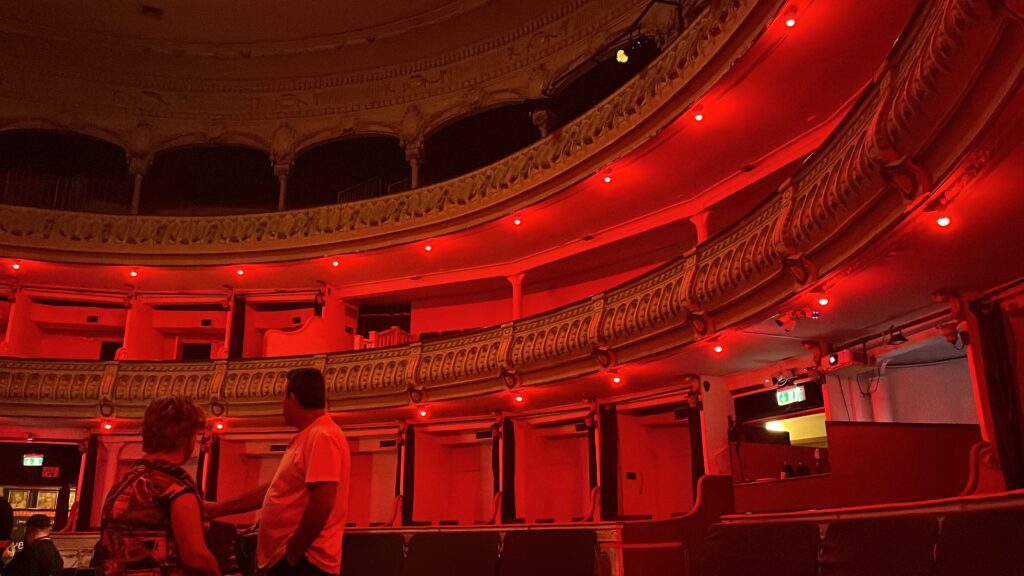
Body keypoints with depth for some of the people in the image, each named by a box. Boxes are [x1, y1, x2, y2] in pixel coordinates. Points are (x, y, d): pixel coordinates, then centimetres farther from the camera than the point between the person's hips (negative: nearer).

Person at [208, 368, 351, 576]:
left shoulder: (322, 436, -18)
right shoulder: (307, 438, 17)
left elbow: (322, 503, -25)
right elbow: (276, 490, 24)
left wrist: (292, 553, -17)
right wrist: (218, 508, 26)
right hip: (285, 559, 10)